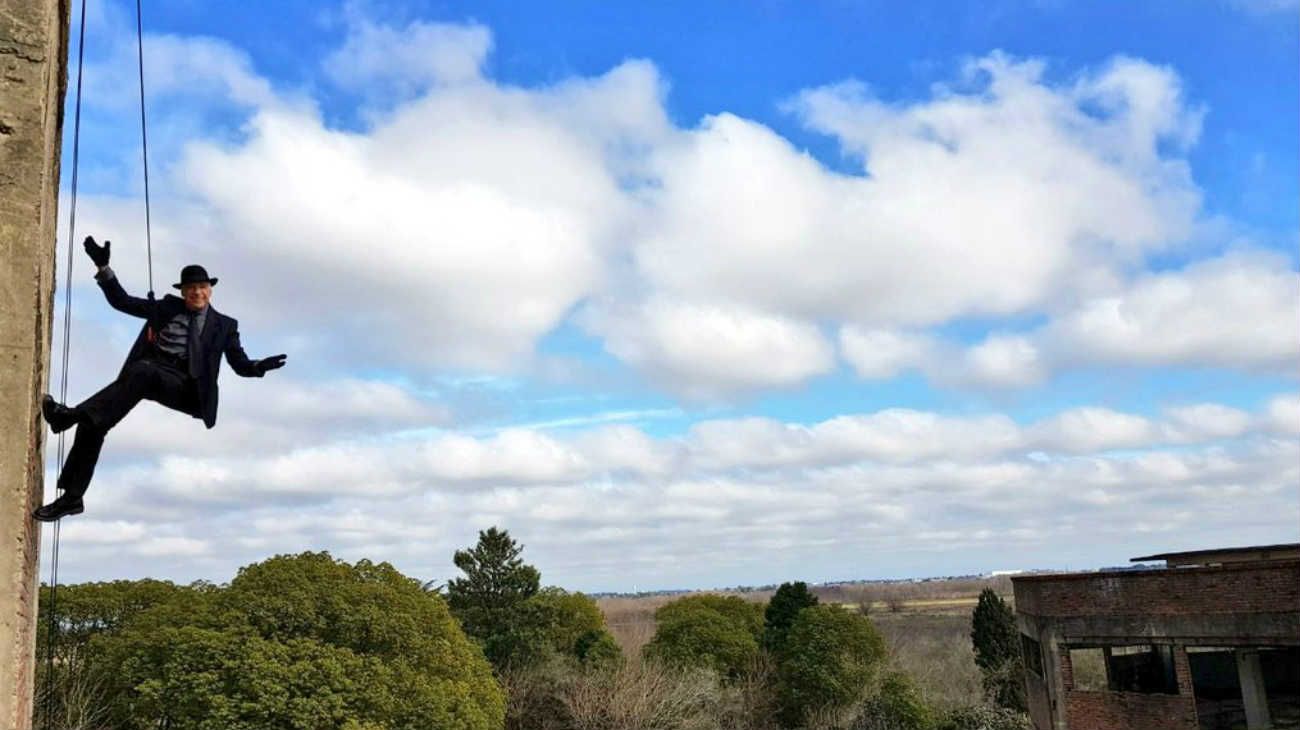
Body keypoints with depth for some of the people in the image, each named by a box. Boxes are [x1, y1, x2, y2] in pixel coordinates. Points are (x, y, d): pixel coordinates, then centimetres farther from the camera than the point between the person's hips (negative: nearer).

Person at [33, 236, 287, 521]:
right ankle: (72, 496, -8)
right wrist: (103, 268, 10)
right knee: (94, 421, -14)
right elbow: (121, 301, 20)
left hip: (184, 386, -3)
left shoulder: (224, 325, 15)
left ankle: (74, 414, -41)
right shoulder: (167, 307, 21)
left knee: (143, 370, -38)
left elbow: (241, 365, 11)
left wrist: (259, 366, -12)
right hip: (146, 374, 3)